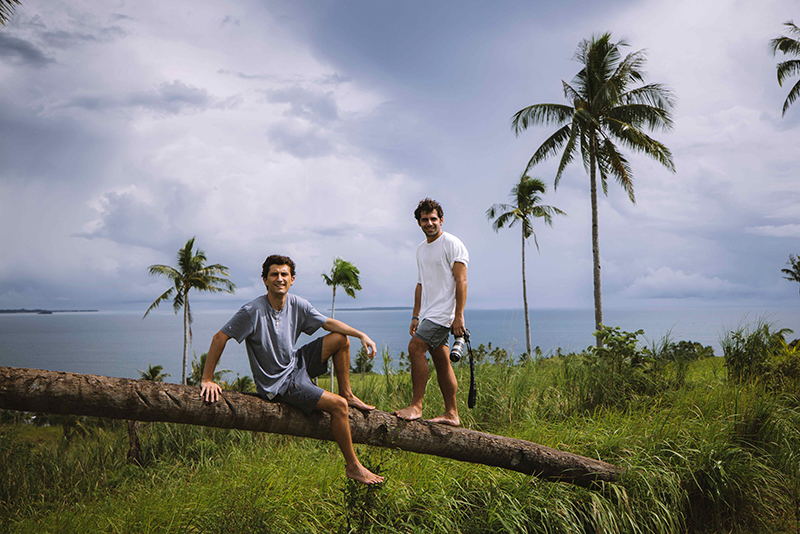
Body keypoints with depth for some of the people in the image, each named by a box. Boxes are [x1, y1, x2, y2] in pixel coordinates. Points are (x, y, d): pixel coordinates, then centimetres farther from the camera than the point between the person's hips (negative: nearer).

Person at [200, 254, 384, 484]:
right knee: (338, 405, -18)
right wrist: (207, 379, -19)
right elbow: (219, 338, -18)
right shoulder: (253, 311, -22)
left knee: (341, 339, 1)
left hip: (296, 364, 7)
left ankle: (347, 394, 16)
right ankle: (353, 467, -4)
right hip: (277, 383, -7)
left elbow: (328, 323, 7)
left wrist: (361, 335, -3)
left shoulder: (298, 305, -3)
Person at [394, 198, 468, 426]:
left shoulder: (452, 244, -7)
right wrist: (415, 316, 17)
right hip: (429, 314, 8)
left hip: (444, 312, -8)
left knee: (415, 347, -19)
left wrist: (458, 316, -20)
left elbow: (461, 282, -14)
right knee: (441, 361, 7)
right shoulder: (421, 249, 18)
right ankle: (451, 414, 12)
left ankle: (416, 406, -14)